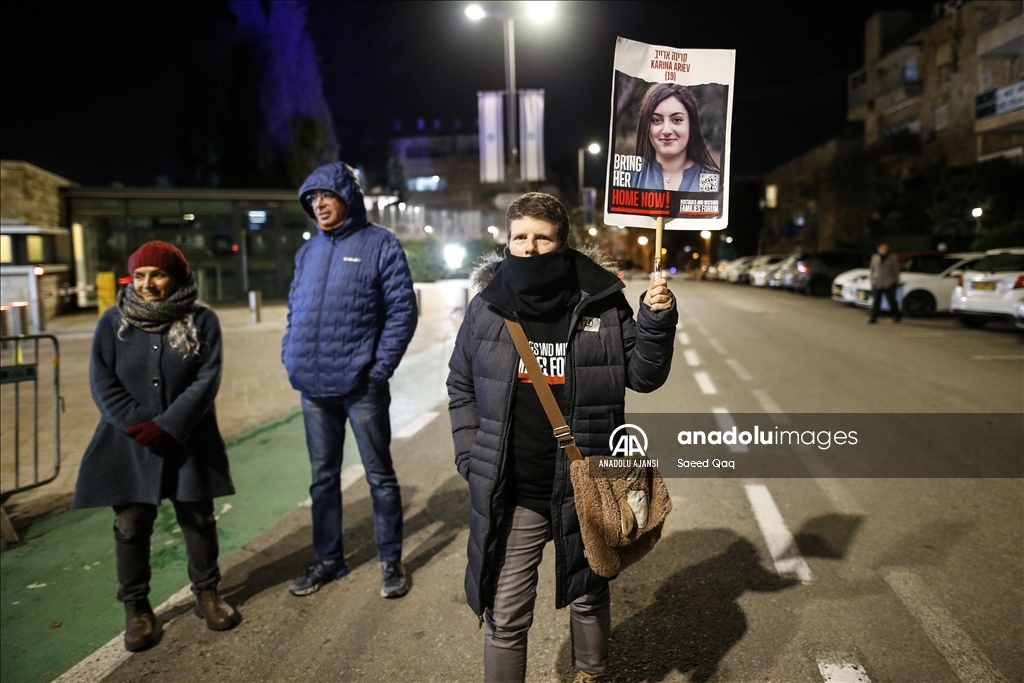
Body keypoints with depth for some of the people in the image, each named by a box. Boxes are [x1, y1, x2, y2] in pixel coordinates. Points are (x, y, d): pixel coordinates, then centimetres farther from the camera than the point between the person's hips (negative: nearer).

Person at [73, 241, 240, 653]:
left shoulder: (202, 321, -2)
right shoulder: (113, 322, 2)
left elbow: (207, 379, -9)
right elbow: (102, 382, -2)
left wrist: (168, 426, -17)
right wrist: (138, 426, -14)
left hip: (188, 443, -1)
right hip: (129, 445, 1)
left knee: (198, 520, 7)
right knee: (131, 526, 5)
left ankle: (207, 594, 25)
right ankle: (136, 608, 20)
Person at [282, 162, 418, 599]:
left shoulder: (380, 244, -5)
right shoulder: (308, 252, 13)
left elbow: (402, 309, -9)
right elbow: (295, 309, 19)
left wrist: (380, 367, -15)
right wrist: (291, 356, 5)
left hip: (361, 386, -5)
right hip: (313, 387, 6)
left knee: (380, 476, 7)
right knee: (323, 477, 15)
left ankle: (390, 562, 20)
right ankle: (328, 559, 30)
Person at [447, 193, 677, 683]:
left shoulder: (601, 304, -5)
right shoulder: (487, 307, -1)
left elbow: (643, 376, 2)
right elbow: (461, 388, 9)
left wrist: (656, 322, -14)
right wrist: (470, 457, 1)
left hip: (584, 490, 0)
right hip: (508, 495, 0)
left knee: (588, 597, 22)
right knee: (505, 616, 9)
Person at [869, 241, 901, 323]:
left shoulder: (894, 257, 2)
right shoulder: (874, 257, 9)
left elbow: (896, 270, 5)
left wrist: (896, 281, 2)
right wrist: (872, 280, 10)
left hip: (889, 284, -2)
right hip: (877, 284, 2)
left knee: (892, 301, 5)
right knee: (876, 301, -3)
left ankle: (896, 317, 19)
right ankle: (873, 318, -3)